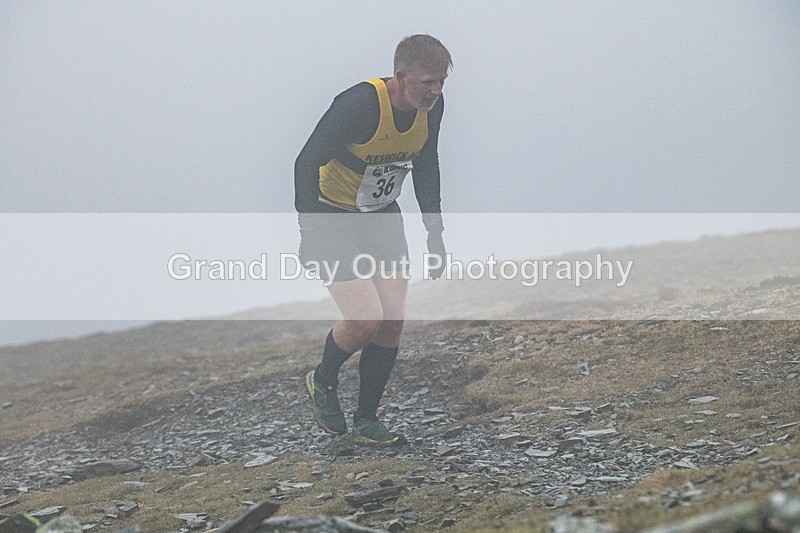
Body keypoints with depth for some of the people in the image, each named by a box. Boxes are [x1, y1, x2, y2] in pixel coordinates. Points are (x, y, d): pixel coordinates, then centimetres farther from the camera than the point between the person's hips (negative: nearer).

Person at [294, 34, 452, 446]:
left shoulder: (431, 107, -9)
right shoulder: (359, 104, -30)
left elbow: (425, 166, 9)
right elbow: (307, 164, -26)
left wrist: (435, 233, 8)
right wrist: (310, 235, -29)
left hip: (382, 215, 7)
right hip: (333, 218, -6)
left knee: (392, 322, -1)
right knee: (365, 319, -17)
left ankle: (366, 420, 15)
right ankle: (322, 382, 14)